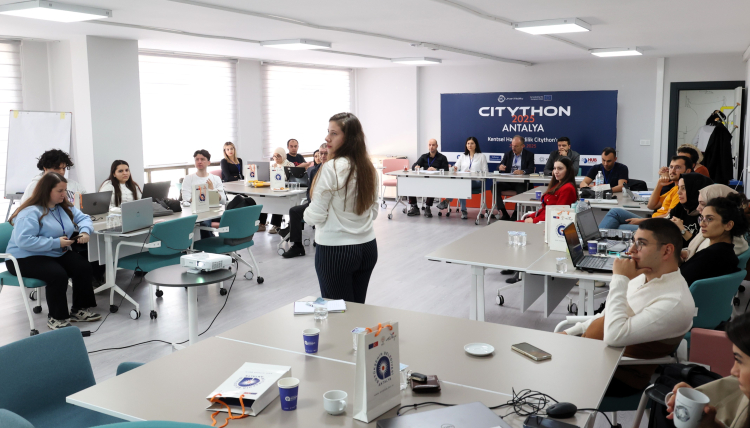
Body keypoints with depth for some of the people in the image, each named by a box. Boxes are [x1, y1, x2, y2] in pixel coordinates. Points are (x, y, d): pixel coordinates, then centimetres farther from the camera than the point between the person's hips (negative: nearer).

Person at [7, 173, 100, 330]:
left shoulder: (65, 206, 6)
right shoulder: (31, 212, -19)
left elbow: (83, 218, 13)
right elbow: (23, 241, -29)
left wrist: (85, 231, -12)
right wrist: (56, 243, -29)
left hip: (57, 254, 8)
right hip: (26, 258, -8)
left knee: (84, 267, -15)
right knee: (58, 274, -33)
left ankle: (79, 309, -1)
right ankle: (56, 318, -15)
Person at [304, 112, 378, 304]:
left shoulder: (331, 168, -17)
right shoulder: (368, 167, 4)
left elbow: (315, 216, -13)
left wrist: (306, 214, 7)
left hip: (336, 251, -6)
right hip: (367, 247, 7)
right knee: (358, 307, 16)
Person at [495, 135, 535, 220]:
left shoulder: (529, 155, 8)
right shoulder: (508, 154, 17)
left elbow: (531, 169, -4)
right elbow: (499, 168, 11)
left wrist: (523, 172, -26)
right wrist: (500, 167, -15)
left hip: (521, 182, -3)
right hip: (508, 181, 4)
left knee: (522, 191, -37)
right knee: (495, 187, -24)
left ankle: (515, 215, -19)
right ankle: (504, 214, -20)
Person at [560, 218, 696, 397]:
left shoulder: (675, 303, -25)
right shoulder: (643, 278, 6)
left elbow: (614, 336, -33)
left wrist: (620, 279, -26)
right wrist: (570, 333, 10)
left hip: (618, 378, -9)